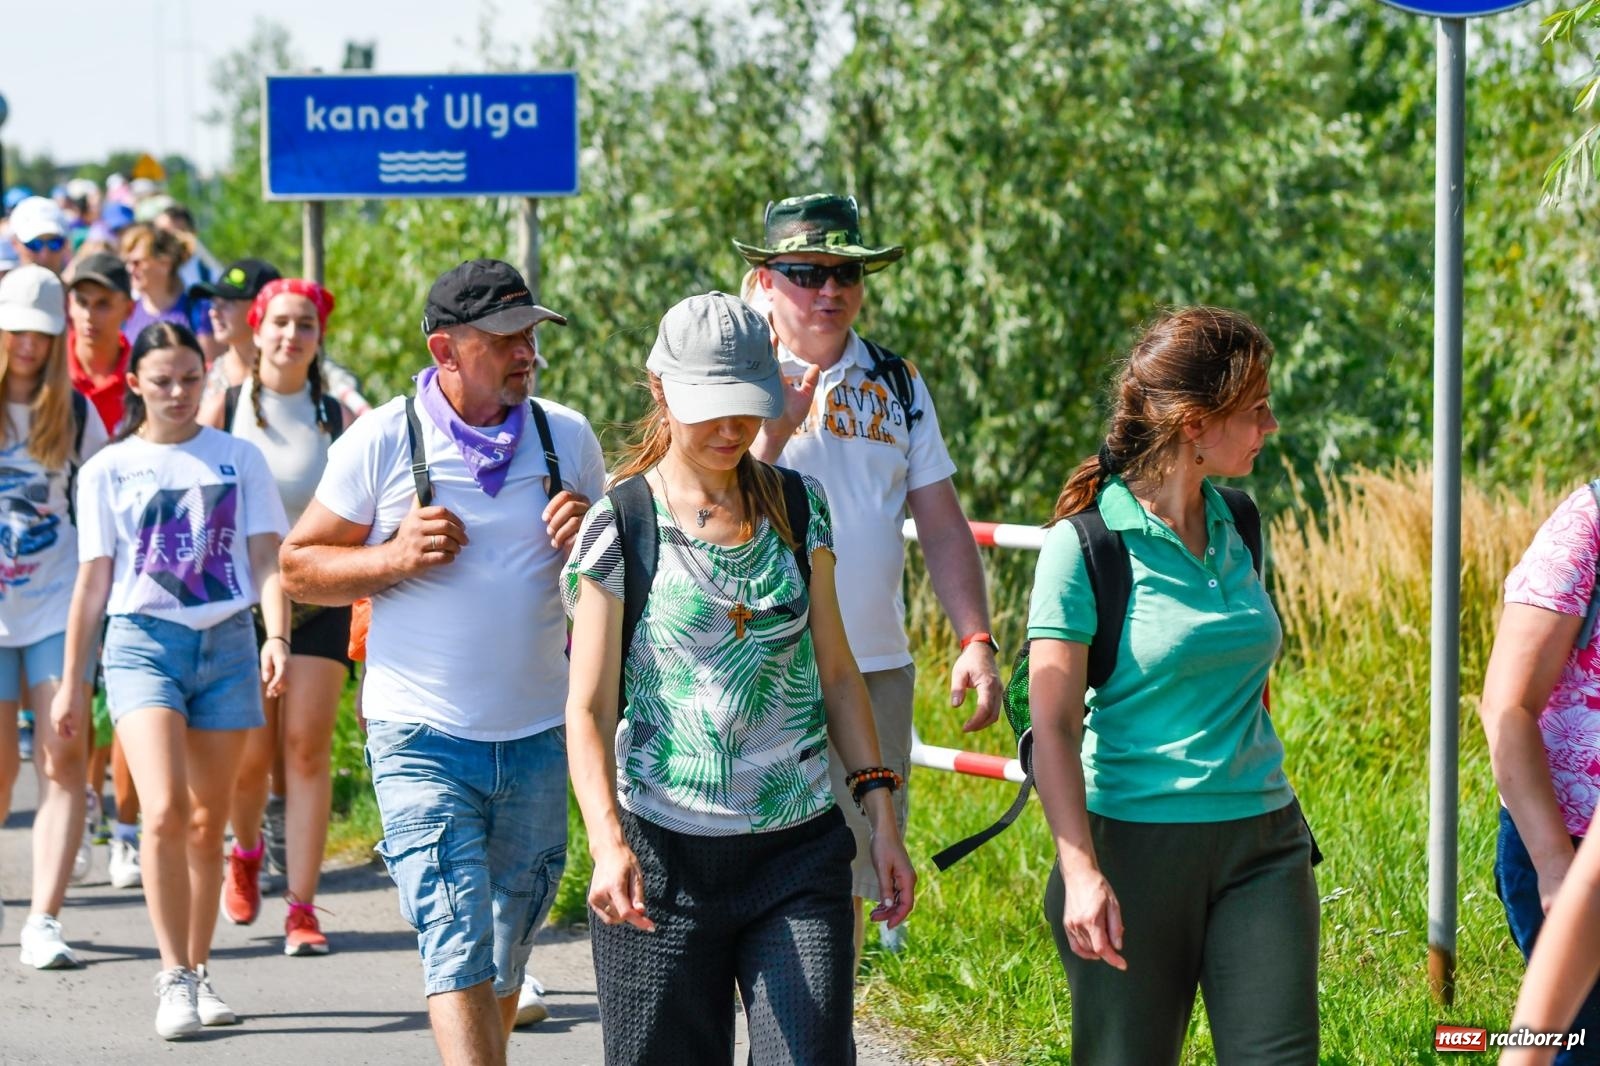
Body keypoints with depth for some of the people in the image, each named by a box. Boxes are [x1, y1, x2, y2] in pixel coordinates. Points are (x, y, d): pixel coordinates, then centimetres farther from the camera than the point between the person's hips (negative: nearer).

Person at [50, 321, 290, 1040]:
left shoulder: (239, 460, 8)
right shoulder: (108, 470, 7)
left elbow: (266, 560, 5)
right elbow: (93, 581, 9)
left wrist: (277, 636, -13)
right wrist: (71, 684, 9)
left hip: (226, 643, 2)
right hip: (142, 641, -2)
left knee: (207, 820, 5)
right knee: (164, 810, -18)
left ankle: (198, 973, 18)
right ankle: (173, 979, -13)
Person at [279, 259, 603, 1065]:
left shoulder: (567, 438, 6)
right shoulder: (380, 441, -4)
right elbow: (299, 568, 1)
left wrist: (590, 539, -8)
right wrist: (395, 559, -16)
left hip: (538, 739, 4)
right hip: (422, 741, -4)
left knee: (506, 956, 13)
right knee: (458, 953, -14)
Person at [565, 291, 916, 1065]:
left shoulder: (799, 508, 8)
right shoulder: (620, 528, -3)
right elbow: (588, 709, -6)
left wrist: (881, 810, 6)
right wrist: (607, 846, -20)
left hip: (800, 854, 3)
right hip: (665, 855, -2)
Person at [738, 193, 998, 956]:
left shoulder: (898, 386, 12)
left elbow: (942, 526, 14)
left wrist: (975, 642, 4)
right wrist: (773, 434, -25)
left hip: (877, 671, 5)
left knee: (851, 886, 10)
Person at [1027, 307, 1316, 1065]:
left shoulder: (1236, 525, 9)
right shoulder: (1085, 541, -9)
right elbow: (1053, 723, -12)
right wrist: (1080, 872, -21)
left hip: (1260, 840, 5)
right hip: (1136, 844, -5)